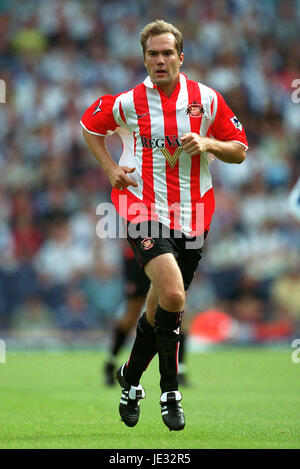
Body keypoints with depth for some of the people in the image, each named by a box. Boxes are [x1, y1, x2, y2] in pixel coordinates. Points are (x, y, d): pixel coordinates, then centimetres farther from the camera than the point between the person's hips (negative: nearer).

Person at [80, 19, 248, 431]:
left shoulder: (207, 99, 2)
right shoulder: (126, 102, -2)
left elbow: (239, 150, 9)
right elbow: (90, 125, 18)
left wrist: (208, 143, -11)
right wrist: (110, 168, 5)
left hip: (193, 215, 3)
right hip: (144, 209, -3)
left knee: (162, 304, 11)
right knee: (172, 295, -24)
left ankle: (131, 378, 35)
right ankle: (170, 390, -8)